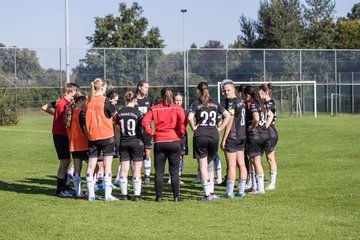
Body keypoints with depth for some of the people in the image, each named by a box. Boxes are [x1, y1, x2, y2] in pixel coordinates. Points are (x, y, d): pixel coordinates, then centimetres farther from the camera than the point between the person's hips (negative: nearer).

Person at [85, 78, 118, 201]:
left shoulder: (88, 101, 4)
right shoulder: (105, 100, -9)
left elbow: (88, 118, 11)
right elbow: (114, 115, -2)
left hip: (92, 137, 4)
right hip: (106, 135, -4)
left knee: (91, 166, 8)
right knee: (107, 166, -1)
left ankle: (91, 194, 9)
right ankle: (108, 195, -4)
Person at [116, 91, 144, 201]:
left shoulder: (120, 113, 1)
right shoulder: (137, 113, -10)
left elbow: (118, 128, 7)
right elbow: (143, 126, -8)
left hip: (123, 142, 4)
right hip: (136, 141, -3)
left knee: (124, 169, 7)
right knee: (137, 169, 2)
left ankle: (124, 194, 9)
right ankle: (137, 194, 2)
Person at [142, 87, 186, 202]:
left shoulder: (154, 109, 5)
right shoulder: (177, 108, 1)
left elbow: (145, 121, -6)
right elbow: (182, 120, -14)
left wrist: (151, 133, 4)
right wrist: (180, 133, -1)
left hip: (159, 142, 1)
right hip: (174, 141, -1)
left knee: (159, 171, 7)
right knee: (174, 171, 5)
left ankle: (159, 196, 6)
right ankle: (176, 196, 4)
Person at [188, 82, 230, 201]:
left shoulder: (196, 104, -2)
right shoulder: (215, 104, 10)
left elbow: (189, 118, -19)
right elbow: (227, 116, 8)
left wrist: (193, 128, -4)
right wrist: (219, 128, 9)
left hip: (200, 136, -4)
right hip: (214, 135, 4)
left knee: (203, 165, 2)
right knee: (209, 164, 16)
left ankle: (207, 194, 0)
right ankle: (211, 192, 14)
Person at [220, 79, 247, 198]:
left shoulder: (231, 102, -14)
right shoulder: (240, 101, 11)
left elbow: (229, 122, -16)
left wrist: (223, 139, -14)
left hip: (232, 137, -9)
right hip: (242, 136, 9)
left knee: (231, 166, -5)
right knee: (241, 164, 10)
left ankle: (229, 192, -2)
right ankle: (241, 191, 13)